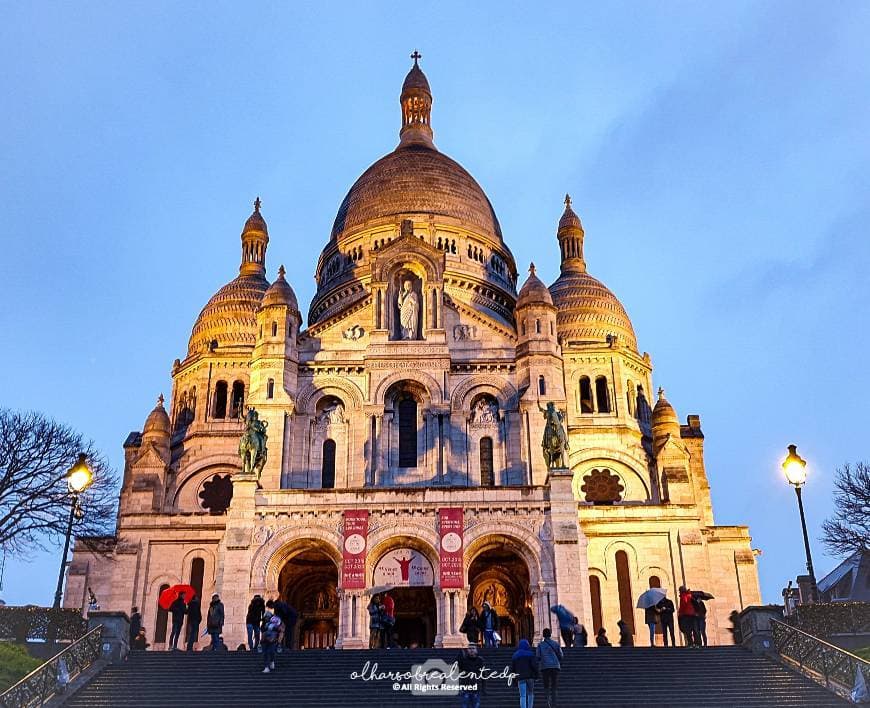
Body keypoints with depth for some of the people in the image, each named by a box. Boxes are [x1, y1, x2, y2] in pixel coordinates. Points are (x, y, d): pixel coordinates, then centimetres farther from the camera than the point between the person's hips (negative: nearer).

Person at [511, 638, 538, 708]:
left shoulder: (515, 655, 10)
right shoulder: (530, 654, -2)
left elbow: (512, 669, 11)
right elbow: (534, 665, -10)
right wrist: (536, 675, 1)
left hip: (520, 678, 1)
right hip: (530, 676, -1)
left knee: (522, 696, -3)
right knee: (530, 694, 15)